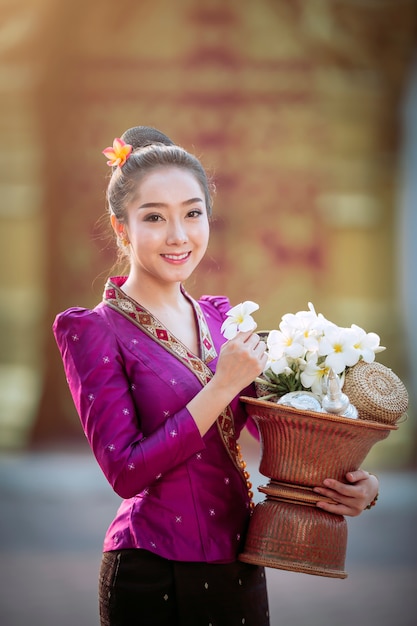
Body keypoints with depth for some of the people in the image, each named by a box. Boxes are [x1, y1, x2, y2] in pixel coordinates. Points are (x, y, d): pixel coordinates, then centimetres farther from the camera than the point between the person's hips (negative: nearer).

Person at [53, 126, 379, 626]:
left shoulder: (223, 319, 7)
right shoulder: (92, 331, -9)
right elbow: (126, 472, -16)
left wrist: (355, 484, -4)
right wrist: (224, 385, -19)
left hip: (241, 571, 5)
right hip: (154, 578, -5)